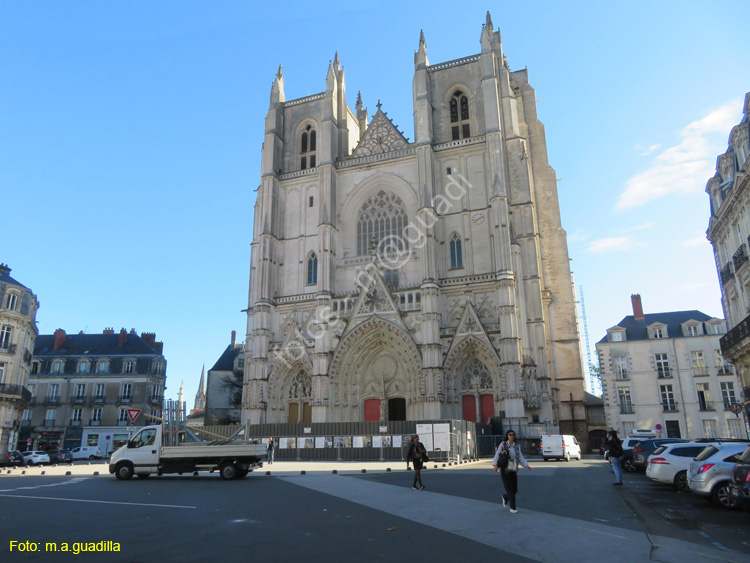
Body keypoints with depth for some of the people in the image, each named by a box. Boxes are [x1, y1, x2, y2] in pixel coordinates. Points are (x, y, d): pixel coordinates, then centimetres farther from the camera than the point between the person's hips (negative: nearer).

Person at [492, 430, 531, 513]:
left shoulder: (517, 446, 9)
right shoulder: (503, 444, -4)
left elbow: (520, 457, 4)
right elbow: (497, 455, -8)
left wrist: (526, 465, -11)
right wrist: (495, 464, -22)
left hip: (513, 470, 4)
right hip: (505, 470, -4)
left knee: (515, 490, 6)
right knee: (510, 489, -5)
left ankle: (505, 497, 37)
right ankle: (513, 508, 8)